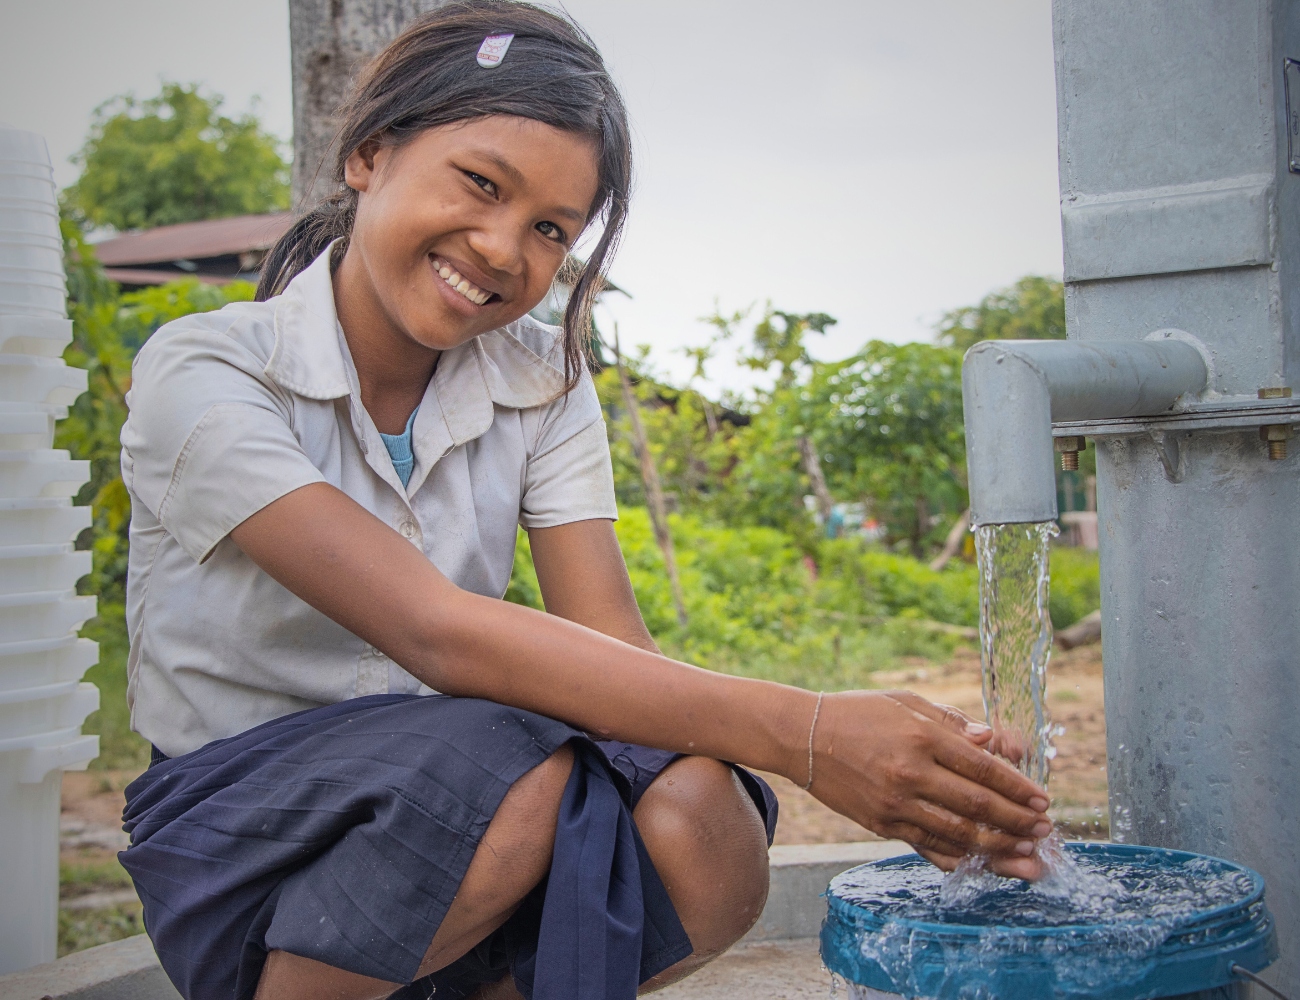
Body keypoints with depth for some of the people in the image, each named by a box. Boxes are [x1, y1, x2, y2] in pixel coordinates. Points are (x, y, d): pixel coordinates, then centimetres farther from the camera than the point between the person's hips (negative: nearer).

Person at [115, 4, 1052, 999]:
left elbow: (618, 655, -10)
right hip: (237, 848, -3)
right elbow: (437, 632, -28)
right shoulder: (204, 373, -15)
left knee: (700, 825, -27)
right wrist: (793, 732, -35)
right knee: (511, 773, -35)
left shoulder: (541, 384, 2)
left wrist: (883, 771, -27)